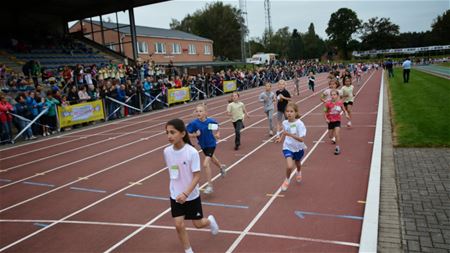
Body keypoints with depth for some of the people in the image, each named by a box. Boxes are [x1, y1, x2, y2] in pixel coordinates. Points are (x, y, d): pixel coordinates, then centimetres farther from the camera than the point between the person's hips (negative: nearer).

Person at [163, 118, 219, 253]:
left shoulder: (192, 152, -23)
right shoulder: (167, 151, -9)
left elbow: (197, 176, -20)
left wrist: (185, 194, -30)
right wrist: (175, 189, 11)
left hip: (192, 195, -3)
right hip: (175, 196, 3)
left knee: (198, 224, 13)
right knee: (179, 225, -1)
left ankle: (210, 220, 49)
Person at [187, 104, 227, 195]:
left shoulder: (211, 121, -20)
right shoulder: (194, 123, -19)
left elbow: (216, 127, 1)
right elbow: (188, 134, -13)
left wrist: (217, 134, -16)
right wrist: (196, 134, -30)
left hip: (211, 144, -4)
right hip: (203, 145, 4)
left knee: (206, 164, -16)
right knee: (212, 158, 29)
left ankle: (210, 185, -2)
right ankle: (221, 167, 63)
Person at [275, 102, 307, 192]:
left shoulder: (299, 124, -25)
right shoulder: (285, 122, -12)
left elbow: (302, 139, -30)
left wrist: (290, 134, -39)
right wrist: (280, 138, -5)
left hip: (298, 148, -1)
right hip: (288, 147, 1)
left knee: (297, 163, 28)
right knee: (290, 166, -21)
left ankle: (298, 172, 65)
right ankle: (287, 180, 10)